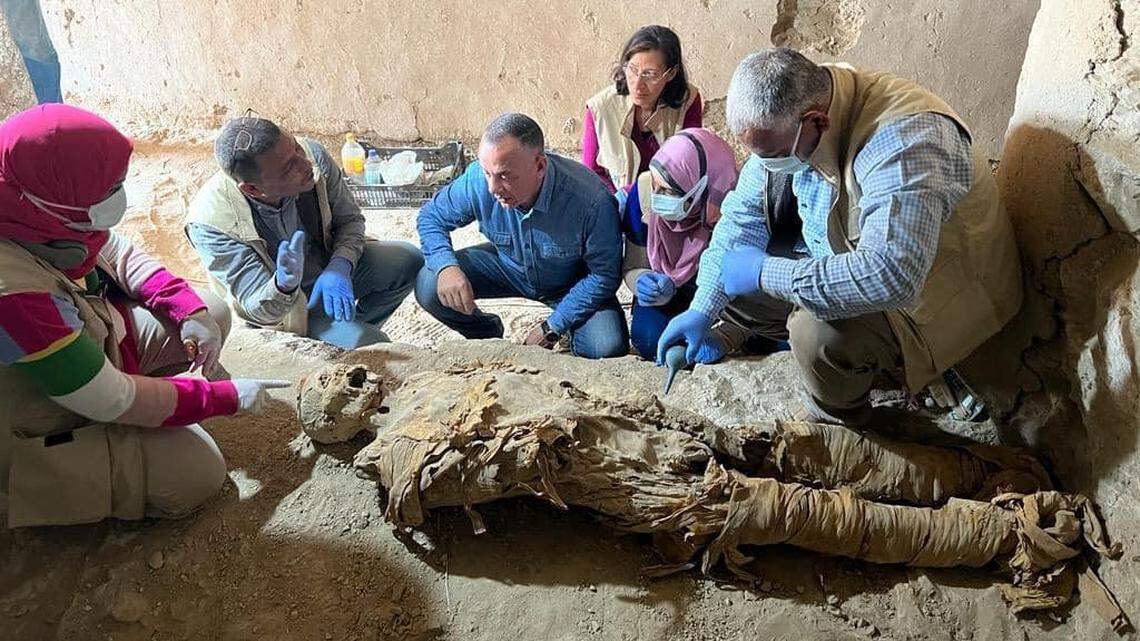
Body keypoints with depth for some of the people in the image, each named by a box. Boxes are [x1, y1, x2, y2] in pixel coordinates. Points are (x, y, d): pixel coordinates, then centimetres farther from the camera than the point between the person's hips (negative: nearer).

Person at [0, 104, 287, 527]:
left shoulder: (40, 214, -17)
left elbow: (120, 254, 4)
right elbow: (112, 401, -31)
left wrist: (190, 310, -12)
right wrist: (227, 397, -21)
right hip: (46, 428, -7)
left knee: (213, 313, 0)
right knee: (198, 474, -15)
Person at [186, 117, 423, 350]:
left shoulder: (312, 154, -22)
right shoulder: (210, 224, -31)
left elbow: (350, 219, -5)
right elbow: (260, 311, -26)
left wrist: (339, 266, -25)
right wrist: (284, 286, -50)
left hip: (330, 267, 5)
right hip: (282, 309, -5)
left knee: (409, 259, -13)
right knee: (368, 346, -27)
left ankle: (354, 327, 9)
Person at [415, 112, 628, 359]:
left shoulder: (592, 200, -35)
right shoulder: (477, 179, -26)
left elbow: (604, 274, -24)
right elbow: (431, 217, -8)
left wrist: (552, 328, -23)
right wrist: (446, 266, -30)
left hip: (572, 282, -3)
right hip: (507, 267, 3)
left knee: (608, 348, -28)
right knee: (428, 287, -17)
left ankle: (568, 330, 11)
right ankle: (489, 335, 14)